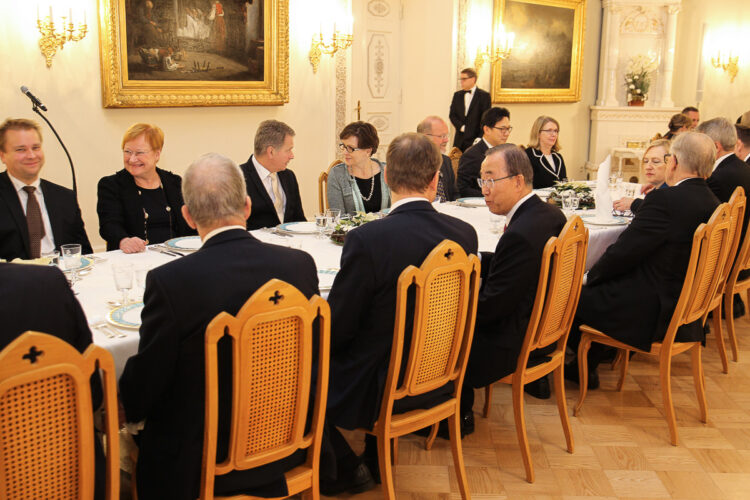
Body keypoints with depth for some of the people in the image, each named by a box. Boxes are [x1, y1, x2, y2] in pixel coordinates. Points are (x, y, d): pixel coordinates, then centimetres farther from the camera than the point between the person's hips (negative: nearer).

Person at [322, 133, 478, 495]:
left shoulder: (366, 239, -25)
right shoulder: (465, 234, -9)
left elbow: (336, 331, -16)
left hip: (378, 390, -6)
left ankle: (345, 471, 25)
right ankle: (378, 458, 38)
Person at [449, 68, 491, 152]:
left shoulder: (484, 95, -1)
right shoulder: (457, 95, 14)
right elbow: (452, 115, 11)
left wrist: (480, 138, -14)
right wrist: (461, 127, -6)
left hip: (475, 139, -4)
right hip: (459, 141, 4)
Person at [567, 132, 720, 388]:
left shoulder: (665, 199, -23)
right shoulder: (710, 202, 3)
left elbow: (622, 252, -19)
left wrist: (589, 277, -4)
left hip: (650, 312, -9)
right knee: (597, 288, 23)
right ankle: (585, 367, 31)